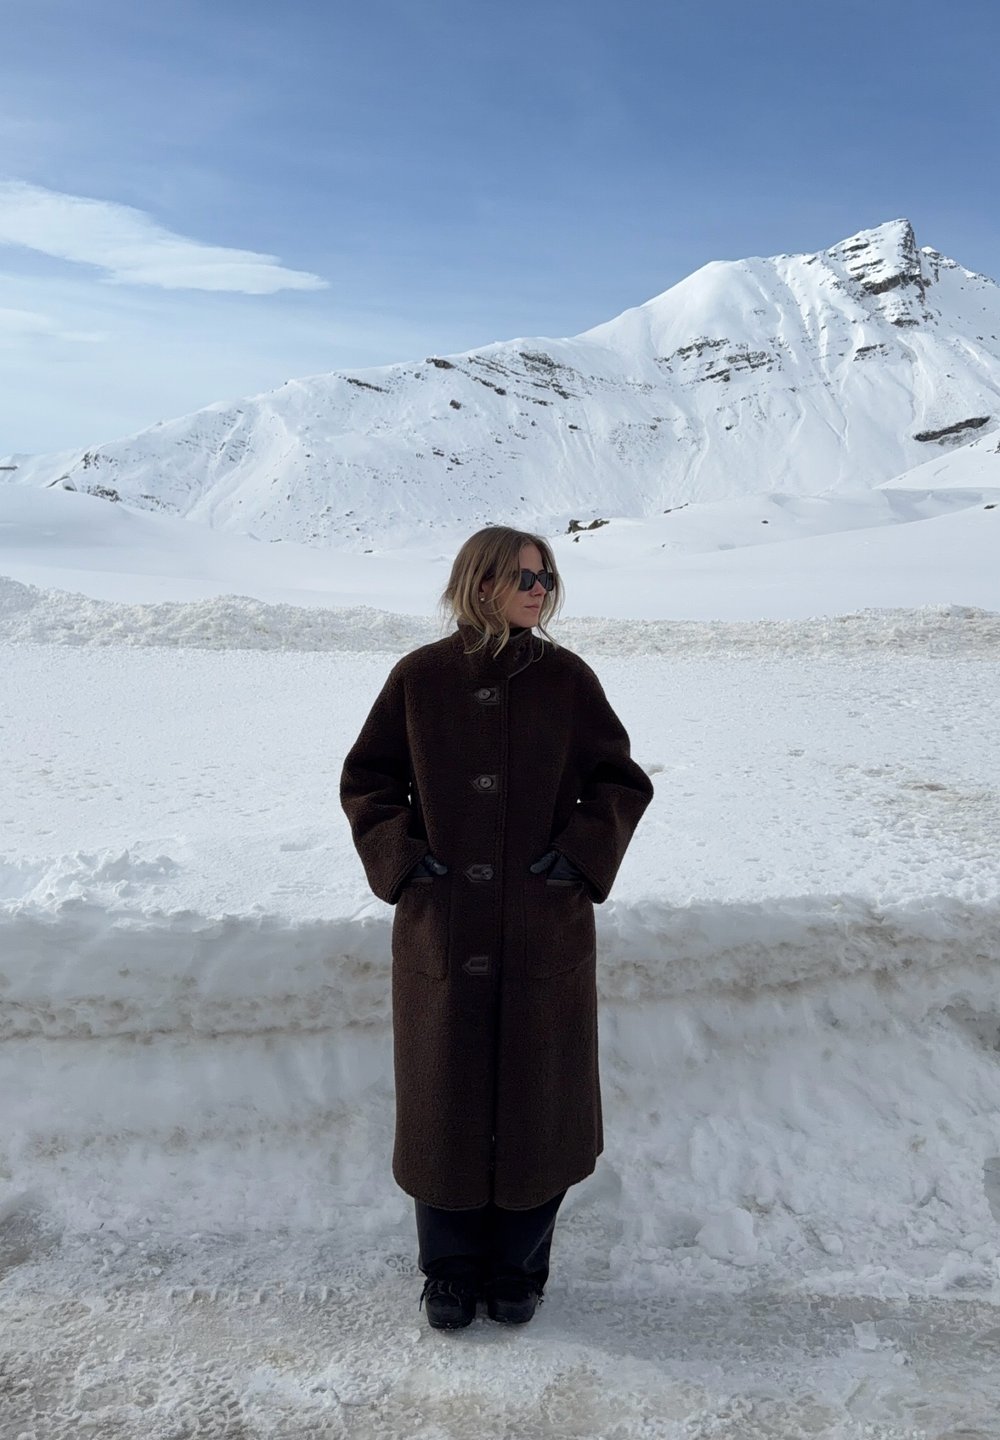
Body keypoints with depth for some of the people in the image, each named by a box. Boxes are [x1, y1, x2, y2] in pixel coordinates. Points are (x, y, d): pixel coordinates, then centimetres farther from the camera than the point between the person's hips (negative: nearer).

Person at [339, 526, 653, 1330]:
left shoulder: (565, 677, -3)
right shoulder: (420, 677, -3)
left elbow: (623, 781, 3)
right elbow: (366, 780, 6)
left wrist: (580, 854, -9)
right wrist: (400, 856, -6)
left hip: (546, 935, 0)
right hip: (441, 937, 0)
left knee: (538, 1103, 12)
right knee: (443, 1105, 12)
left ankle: (519, 1268, 36)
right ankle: (451, 1269, 36)